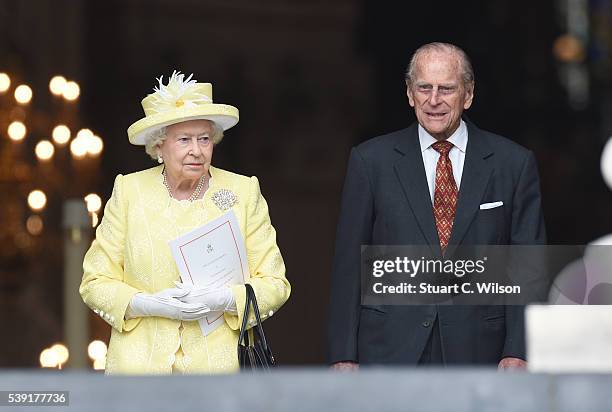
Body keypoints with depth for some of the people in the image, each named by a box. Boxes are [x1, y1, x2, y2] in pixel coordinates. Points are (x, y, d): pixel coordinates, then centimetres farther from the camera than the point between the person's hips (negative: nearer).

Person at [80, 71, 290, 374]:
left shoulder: (244, 193, 6)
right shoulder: (129, 191, 6)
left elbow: (275, 284, 5)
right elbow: (95, 282, 6)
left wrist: (221, 300, -12)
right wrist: (149, 304, -11)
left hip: (218, 360, 0)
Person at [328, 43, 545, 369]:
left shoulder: (514, 163, 5)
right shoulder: (371, 161, 5)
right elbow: (349, 264, 5)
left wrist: (517, 353, -6)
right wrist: (343, 356, -1)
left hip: (478, 354, 0)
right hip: (390, 354, 0)